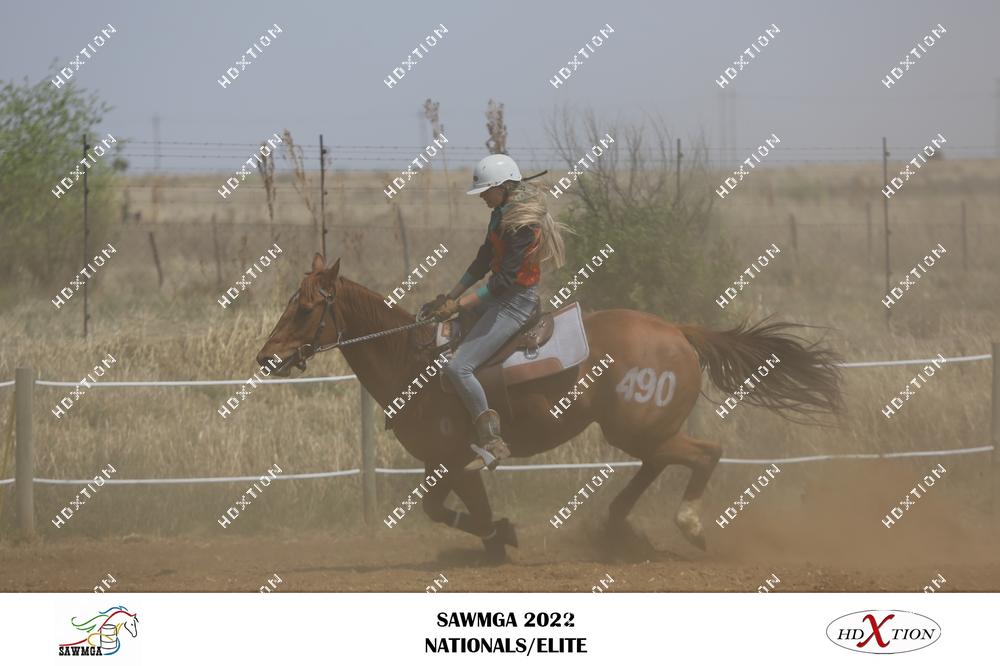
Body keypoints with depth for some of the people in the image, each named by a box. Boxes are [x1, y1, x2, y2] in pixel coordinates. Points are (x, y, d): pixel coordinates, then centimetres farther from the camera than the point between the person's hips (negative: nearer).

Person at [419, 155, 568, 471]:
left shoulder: (523, 224, -23)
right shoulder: (501, 214, 7)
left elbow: (505, 280, -25)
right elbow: (483, 261, 16)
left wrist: (459, 305, -23)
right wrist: (450, 297, 11)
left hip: (516, 300, -11)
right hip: (500, 295, 11)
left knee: (458, 367, -18)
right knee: (428, 319, 19)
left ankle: (492, 443, -13)